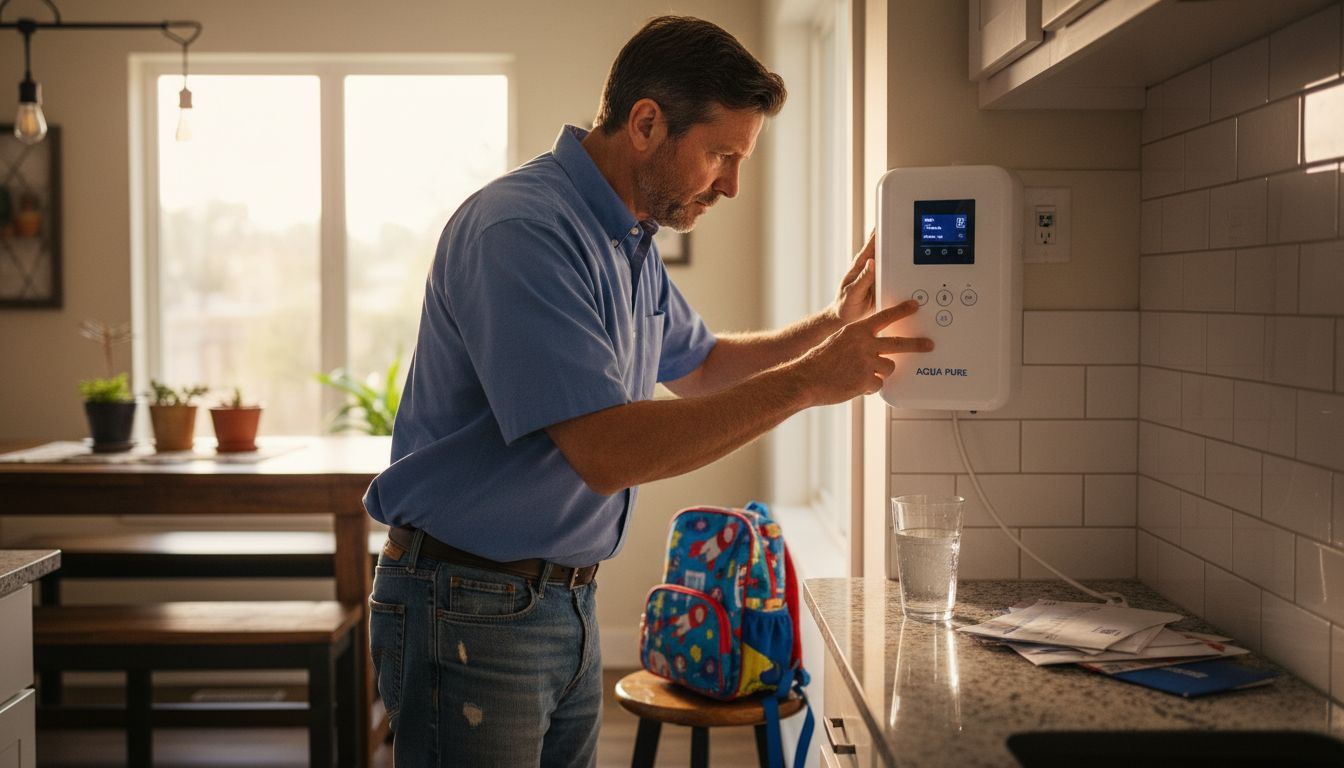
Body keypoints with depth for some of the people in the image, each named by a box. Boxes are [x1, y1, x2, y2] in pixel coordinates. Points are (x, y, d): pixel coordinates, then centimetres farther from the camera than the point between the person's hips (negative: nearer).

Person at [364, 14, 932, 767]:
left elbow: (697, 365, 25)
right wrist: (806, 382, -24)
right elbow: (606, 451, -29)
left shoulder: (631, 241, 10)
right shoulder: (521, 229, -22)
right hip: (470, 611, -9)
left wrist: (831, 325, 11)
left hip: (571, 601, 9)